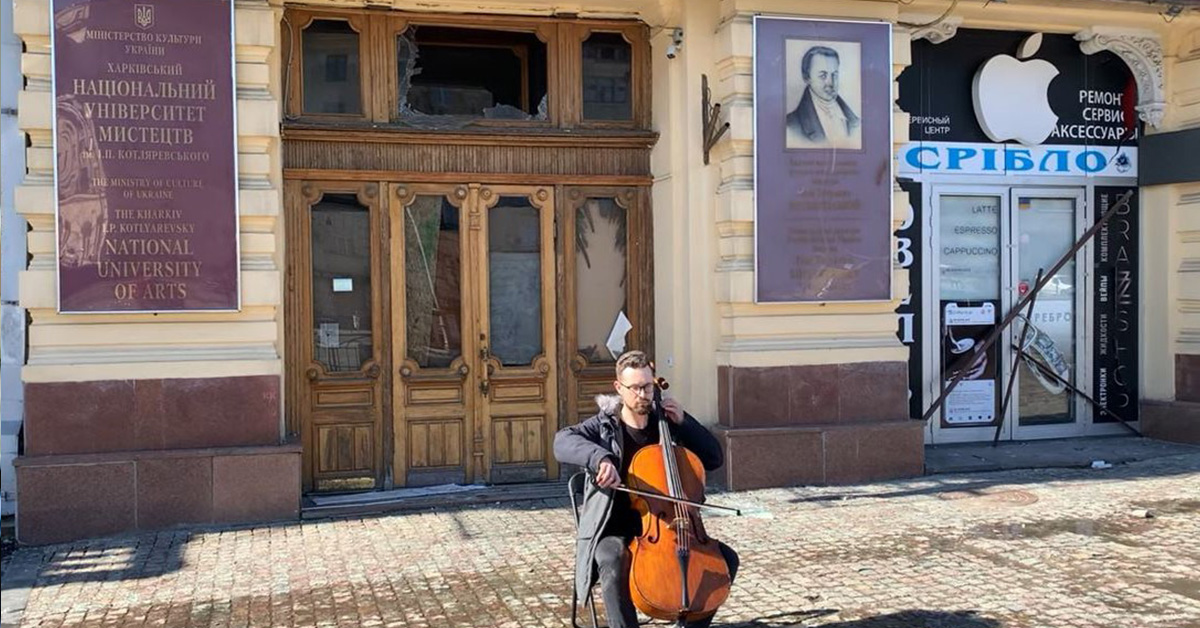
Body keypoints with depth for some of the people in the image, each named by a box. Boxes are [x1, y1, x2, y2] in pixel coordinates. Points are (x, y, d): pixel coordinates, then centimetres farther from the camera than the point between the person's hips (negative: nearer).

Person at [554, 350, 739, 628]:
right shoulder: (604, 426, -2)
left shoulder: (666, 426, 7)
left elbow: (715, 458, 7)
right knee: (614, 566, -37)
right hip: (614, 533, -4)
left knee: (727, 558, -9)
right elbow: (562, 441, -21)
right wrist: (600, 457, -39)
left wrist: (684, 422, -5)